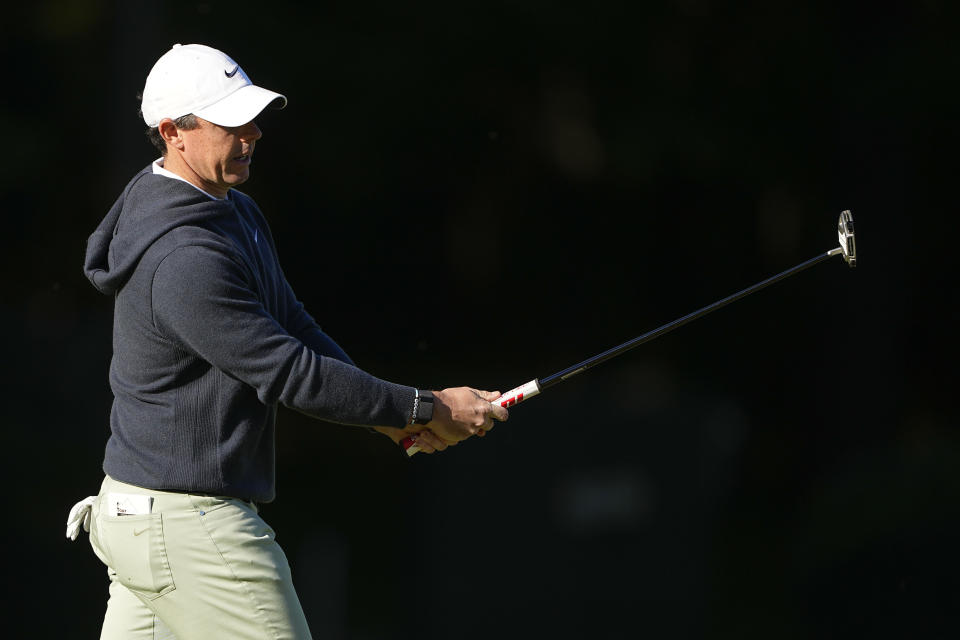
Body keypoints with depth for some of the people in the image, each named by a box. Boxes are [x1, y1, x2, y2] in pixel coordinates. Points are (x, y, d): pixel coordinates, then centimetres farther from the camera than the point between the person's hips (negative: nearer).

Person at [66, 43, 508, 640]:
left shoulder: (239, 213, 12)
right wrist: (429, 408, -13)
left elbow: (296, 329, 16)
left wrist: (393, 414, 2)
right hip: (189, 528, -10)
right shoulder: (184, 260, -22)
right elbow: (290, 372, -20)